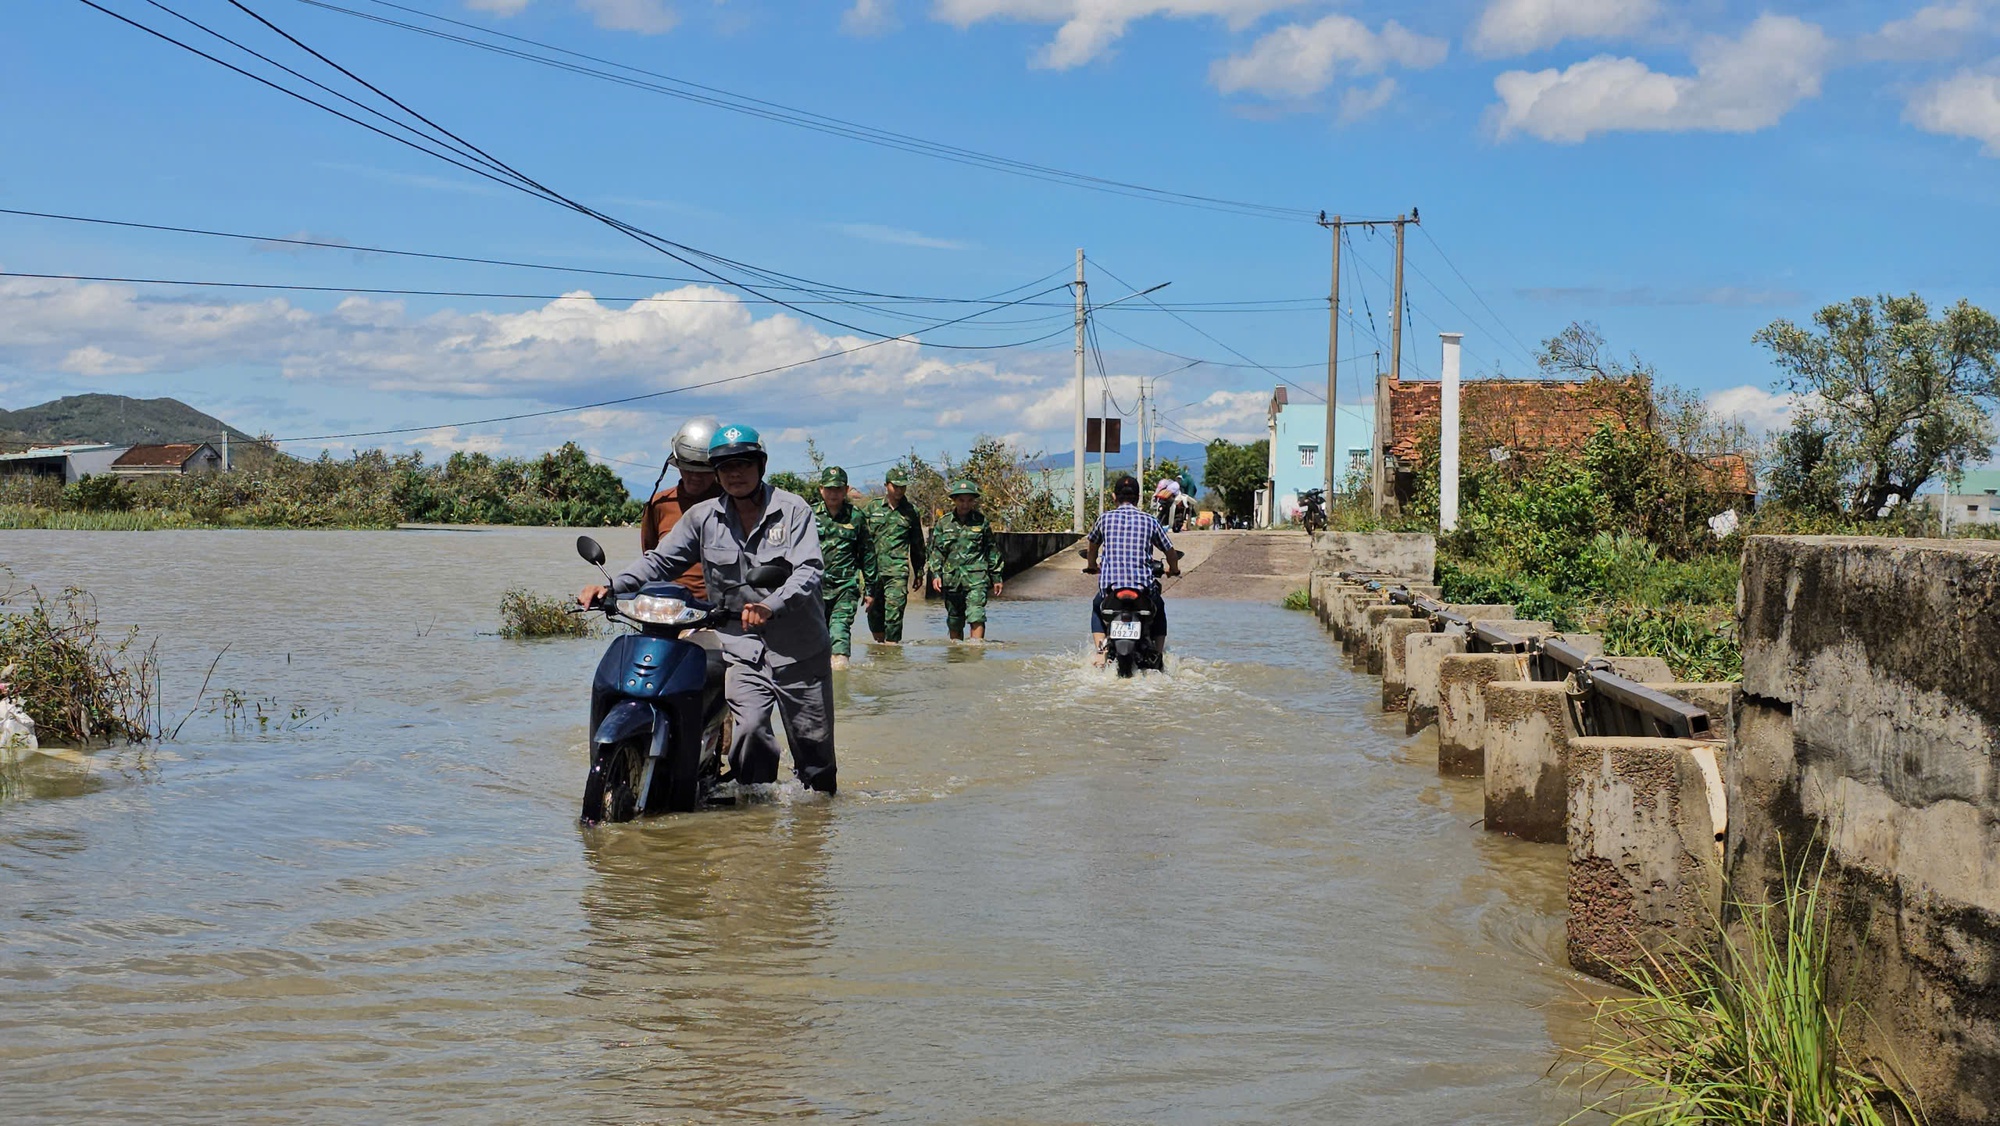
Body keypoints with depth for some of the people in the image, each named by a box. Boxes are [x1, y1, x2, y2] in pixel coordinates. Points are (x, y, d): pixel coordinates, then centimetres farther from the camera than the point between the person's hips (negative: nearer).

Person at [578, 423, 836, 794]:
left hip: (801, 651, -1)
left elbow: (810, 570, -14)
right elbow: (660, 561, 5)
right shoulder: (702, 517, 5)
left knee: (813, 744, 8)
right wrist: (612, 587, -12)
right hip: (742, 651, 1)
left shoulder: (793, 510, -3)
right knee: (750, 728, -23)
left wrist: (771, 606, -32)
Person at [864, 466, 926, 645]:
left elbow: (917, 543, 15)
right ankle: (879, 641, 25)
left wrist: (919, 571, 16)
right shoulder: (873, 508, 9)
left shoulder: (911, 511, 9)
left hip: (898, 570, -2)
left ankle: (892, 642, -7)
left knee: (894, 611, -10)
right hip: (873, 568, 2)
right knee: (874, 610, 7)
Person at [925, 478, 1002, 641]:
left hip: (976, 578, -2)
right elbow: (935, 550, 7)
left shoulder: (981, 521, 5)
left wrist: (996, 577, 11)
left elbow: (992, 550, 11)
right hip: (951, 578, 2)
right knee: (954, 621, 9)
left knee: (976, 616, -16)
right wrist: (935, 574, -5)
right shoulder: (943, 523, 6)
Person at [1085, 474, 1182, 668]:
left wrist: (1092, 566, 48)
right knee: (1159, 610, 33)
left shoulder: (1105, 518, 8)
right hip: (1144, 586, 0)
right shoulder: (1149, 521, 7)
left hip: (1110, 583, 0)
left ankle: (1100, 652, 12)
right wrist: (1173, 569, 37)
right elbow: (1171, 551, 14)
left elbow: (1092, 547, 26)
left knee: (1097, 608, 33)